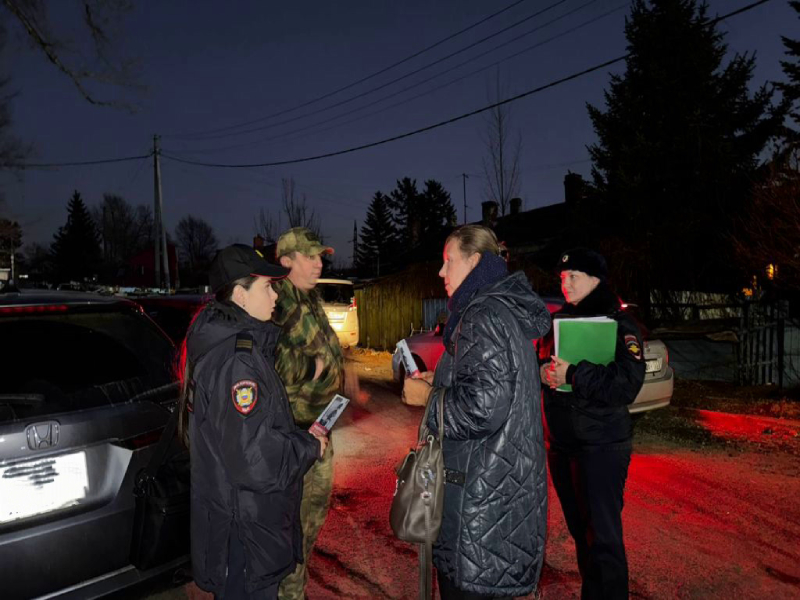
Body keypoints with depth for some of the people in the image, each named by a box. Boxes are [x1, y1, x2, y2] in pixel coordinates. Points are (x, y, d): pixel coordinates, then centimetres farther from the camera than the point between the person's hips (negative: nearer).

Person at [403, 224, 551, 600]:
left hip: (484, 492, -10)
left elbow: (482, 407, -26)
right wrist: (438, 383, 13)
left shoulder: (484, 315, -18)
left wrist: (427, 396, -11)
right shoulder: (506, 309, 12)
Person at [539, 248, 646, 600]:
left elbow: (627, 385, -20)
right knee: (578, 529, 17)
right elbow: (538, 362, 13)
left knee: (602, 534, 0)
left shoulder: (618, 324, -9)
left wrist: (573, 374, -24)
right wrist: (543, 372, -9)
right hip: (560, 443, 6)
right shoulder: (558, 320, 10)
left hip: (601, 446, -6)